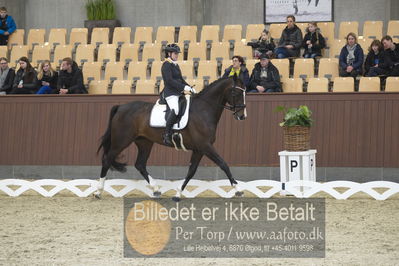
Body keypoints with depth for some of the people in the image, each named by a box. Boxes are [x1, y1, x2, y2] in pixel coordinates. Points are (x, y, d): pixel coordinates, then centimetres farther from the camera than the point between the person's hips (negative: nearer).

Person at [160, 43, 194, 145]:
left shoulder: (176, 65, 21)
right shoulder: (166, 65, -7)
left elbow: (181, 79, 26)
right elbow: (169, 80, -18)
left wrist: (189, 88, 10)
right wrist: (183, 87, -21)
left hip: (179, 93, 10)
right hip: (170, 93, -10)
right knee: (175, 109, -33)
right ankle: (167, 134, -30)